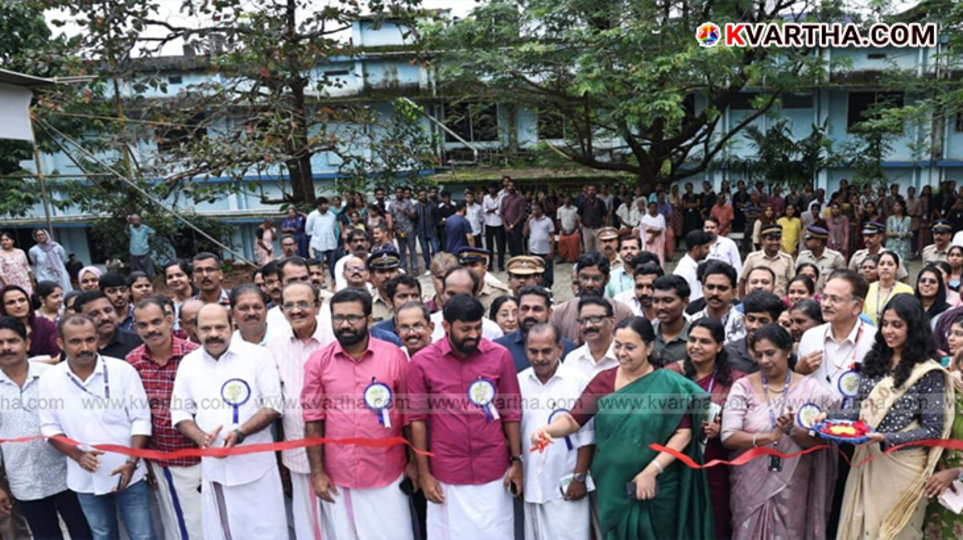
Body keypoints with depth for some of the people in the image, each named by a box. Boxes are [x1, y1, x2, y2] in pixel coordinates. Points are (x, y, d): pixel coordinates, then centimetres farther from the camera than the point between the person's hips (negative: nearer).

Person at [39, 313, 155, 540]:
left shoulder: (122, 370, -11)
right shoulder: (49, 379, -3)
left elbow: (140, 419, -9)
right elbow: (50, 427, 2)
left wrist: (132, 462, -19)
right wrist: (77, 455, -14)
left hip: (128, 473, -2)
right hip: (85, 478, 3)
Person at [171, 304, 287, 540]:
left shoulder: (258, 355, -6)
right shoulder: (188, 363, 5)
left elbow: (273, 406, -8)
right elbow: (180, 413, 9)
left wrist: (239, 433, -21)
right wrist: (201, 438, -11)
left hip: (257, 466, -3)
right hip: (214, 468, 3)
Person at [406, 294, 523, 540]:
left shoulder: (500, 356, -5)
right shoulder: (421, 362, -9)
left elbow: (511, 412, 2)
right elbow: (417, 420, -3)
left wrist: (516, 460, 1)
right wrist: (424, 473, -3)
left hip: (494, 471, 1)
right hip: (446, 474, -1)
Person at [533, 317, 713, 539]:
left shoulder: (669, 384, -6)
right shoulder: (604, 380, 0)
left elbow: (683, 432, -9)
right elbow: (573, 419, -4)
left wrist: (651, 471, -16)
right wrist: (547, 430, -24)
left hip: (656, 487, -2)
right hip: (613, 485, 2)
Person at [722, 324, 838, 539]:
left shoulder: (809, 388, -2)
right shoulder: (743, 387, -5)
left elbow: (818, 441, -4)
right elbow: (728, 437, -13)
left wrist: (793, 430, -22)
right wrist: (768, 436, -25)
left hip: (791, 486, 1)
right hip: (750, 484, -1)